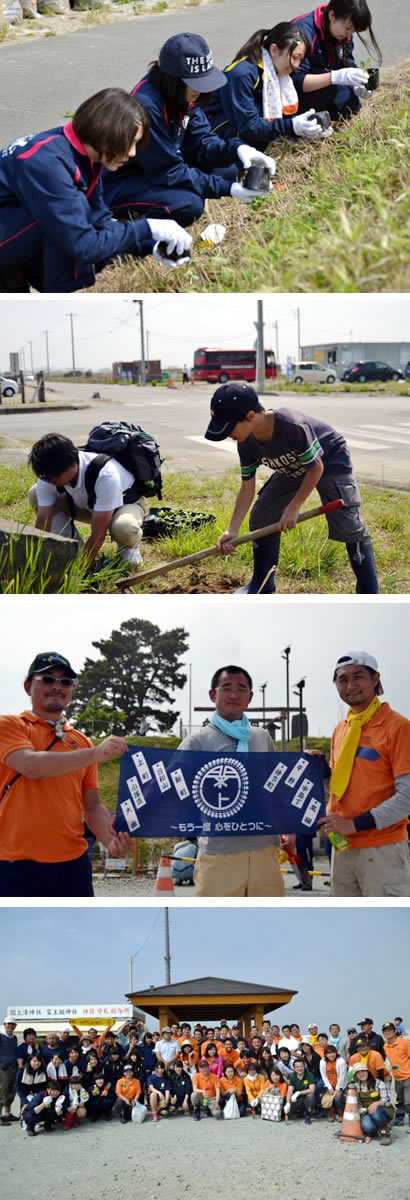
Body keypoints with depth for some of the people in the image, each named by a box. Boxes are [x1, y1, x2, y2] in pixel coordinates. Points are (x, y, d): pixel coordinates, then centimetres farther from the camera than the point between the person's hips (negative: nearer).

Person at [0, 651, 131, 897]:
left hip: (72, 864, 5)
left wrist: (111, 839, -8)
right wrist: (95, 754, -25)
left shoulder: (82, 742, 15)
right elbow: (32, 765, -19)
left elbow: (92, 806, 13)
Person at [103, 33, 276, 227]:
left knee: (228, 169, 1)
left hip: (160, 170, 9)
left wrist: (237, 149, -22)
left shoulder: (183, 94, -5)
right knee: (188, 205, -32)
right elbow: (168, 171, -26)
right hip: (119, 185, -9)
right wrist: (226, 189, -27)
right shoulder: (146, 104, -31)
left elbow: (201, 142, 0)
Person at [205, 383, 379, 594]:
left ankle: (369, 593, -13)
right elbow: (247, 488, -11)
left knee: (348, 525, -19)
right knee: (261, 517, 1)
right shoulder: (246, 443, -19)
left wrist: (293, 507, -25)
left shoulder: (292, 426, -40)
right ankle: (262, 584, 17)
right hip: (293, 468, 7)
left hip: (330, 460, -7)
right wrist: (231, 531, -19)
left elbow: (316, 467, -28)